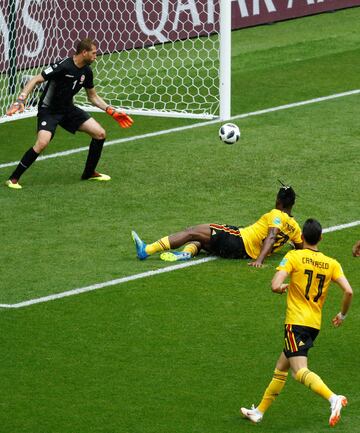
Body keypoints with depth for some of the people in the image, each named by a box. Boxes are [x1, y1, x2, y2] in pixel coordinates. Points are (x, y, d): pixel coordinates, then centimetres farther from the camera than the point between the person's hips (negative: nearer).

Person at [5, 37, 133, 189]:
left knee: (100, 133, 1)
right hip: (48, 110, -7)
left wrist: (112, 112, 9)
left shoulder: (86, 71, 1)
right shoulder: (63, 66, -23)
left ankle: (89, 173, 20)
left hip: (68, 109, 8)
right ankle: (13, 179, -17)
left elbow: (93, 97, 16)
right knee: (42, 142, -31)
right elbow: (36, 80, -21)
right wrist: (21, 100, -33)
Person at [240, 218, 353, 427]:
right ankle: (259, 411, 29)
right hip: (315, 324, 7)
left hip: (296, 322, -7)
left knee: (300, 371, -19)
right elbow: (348, 291, -4)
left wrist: (282, 288, 8)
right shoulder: (331, 263, 6)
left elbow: (275, 286, -17)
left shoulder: (294, 257, -6)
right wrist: (342, 315, 13)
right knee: (281, 368, 20)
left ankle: (333, 398, -42)